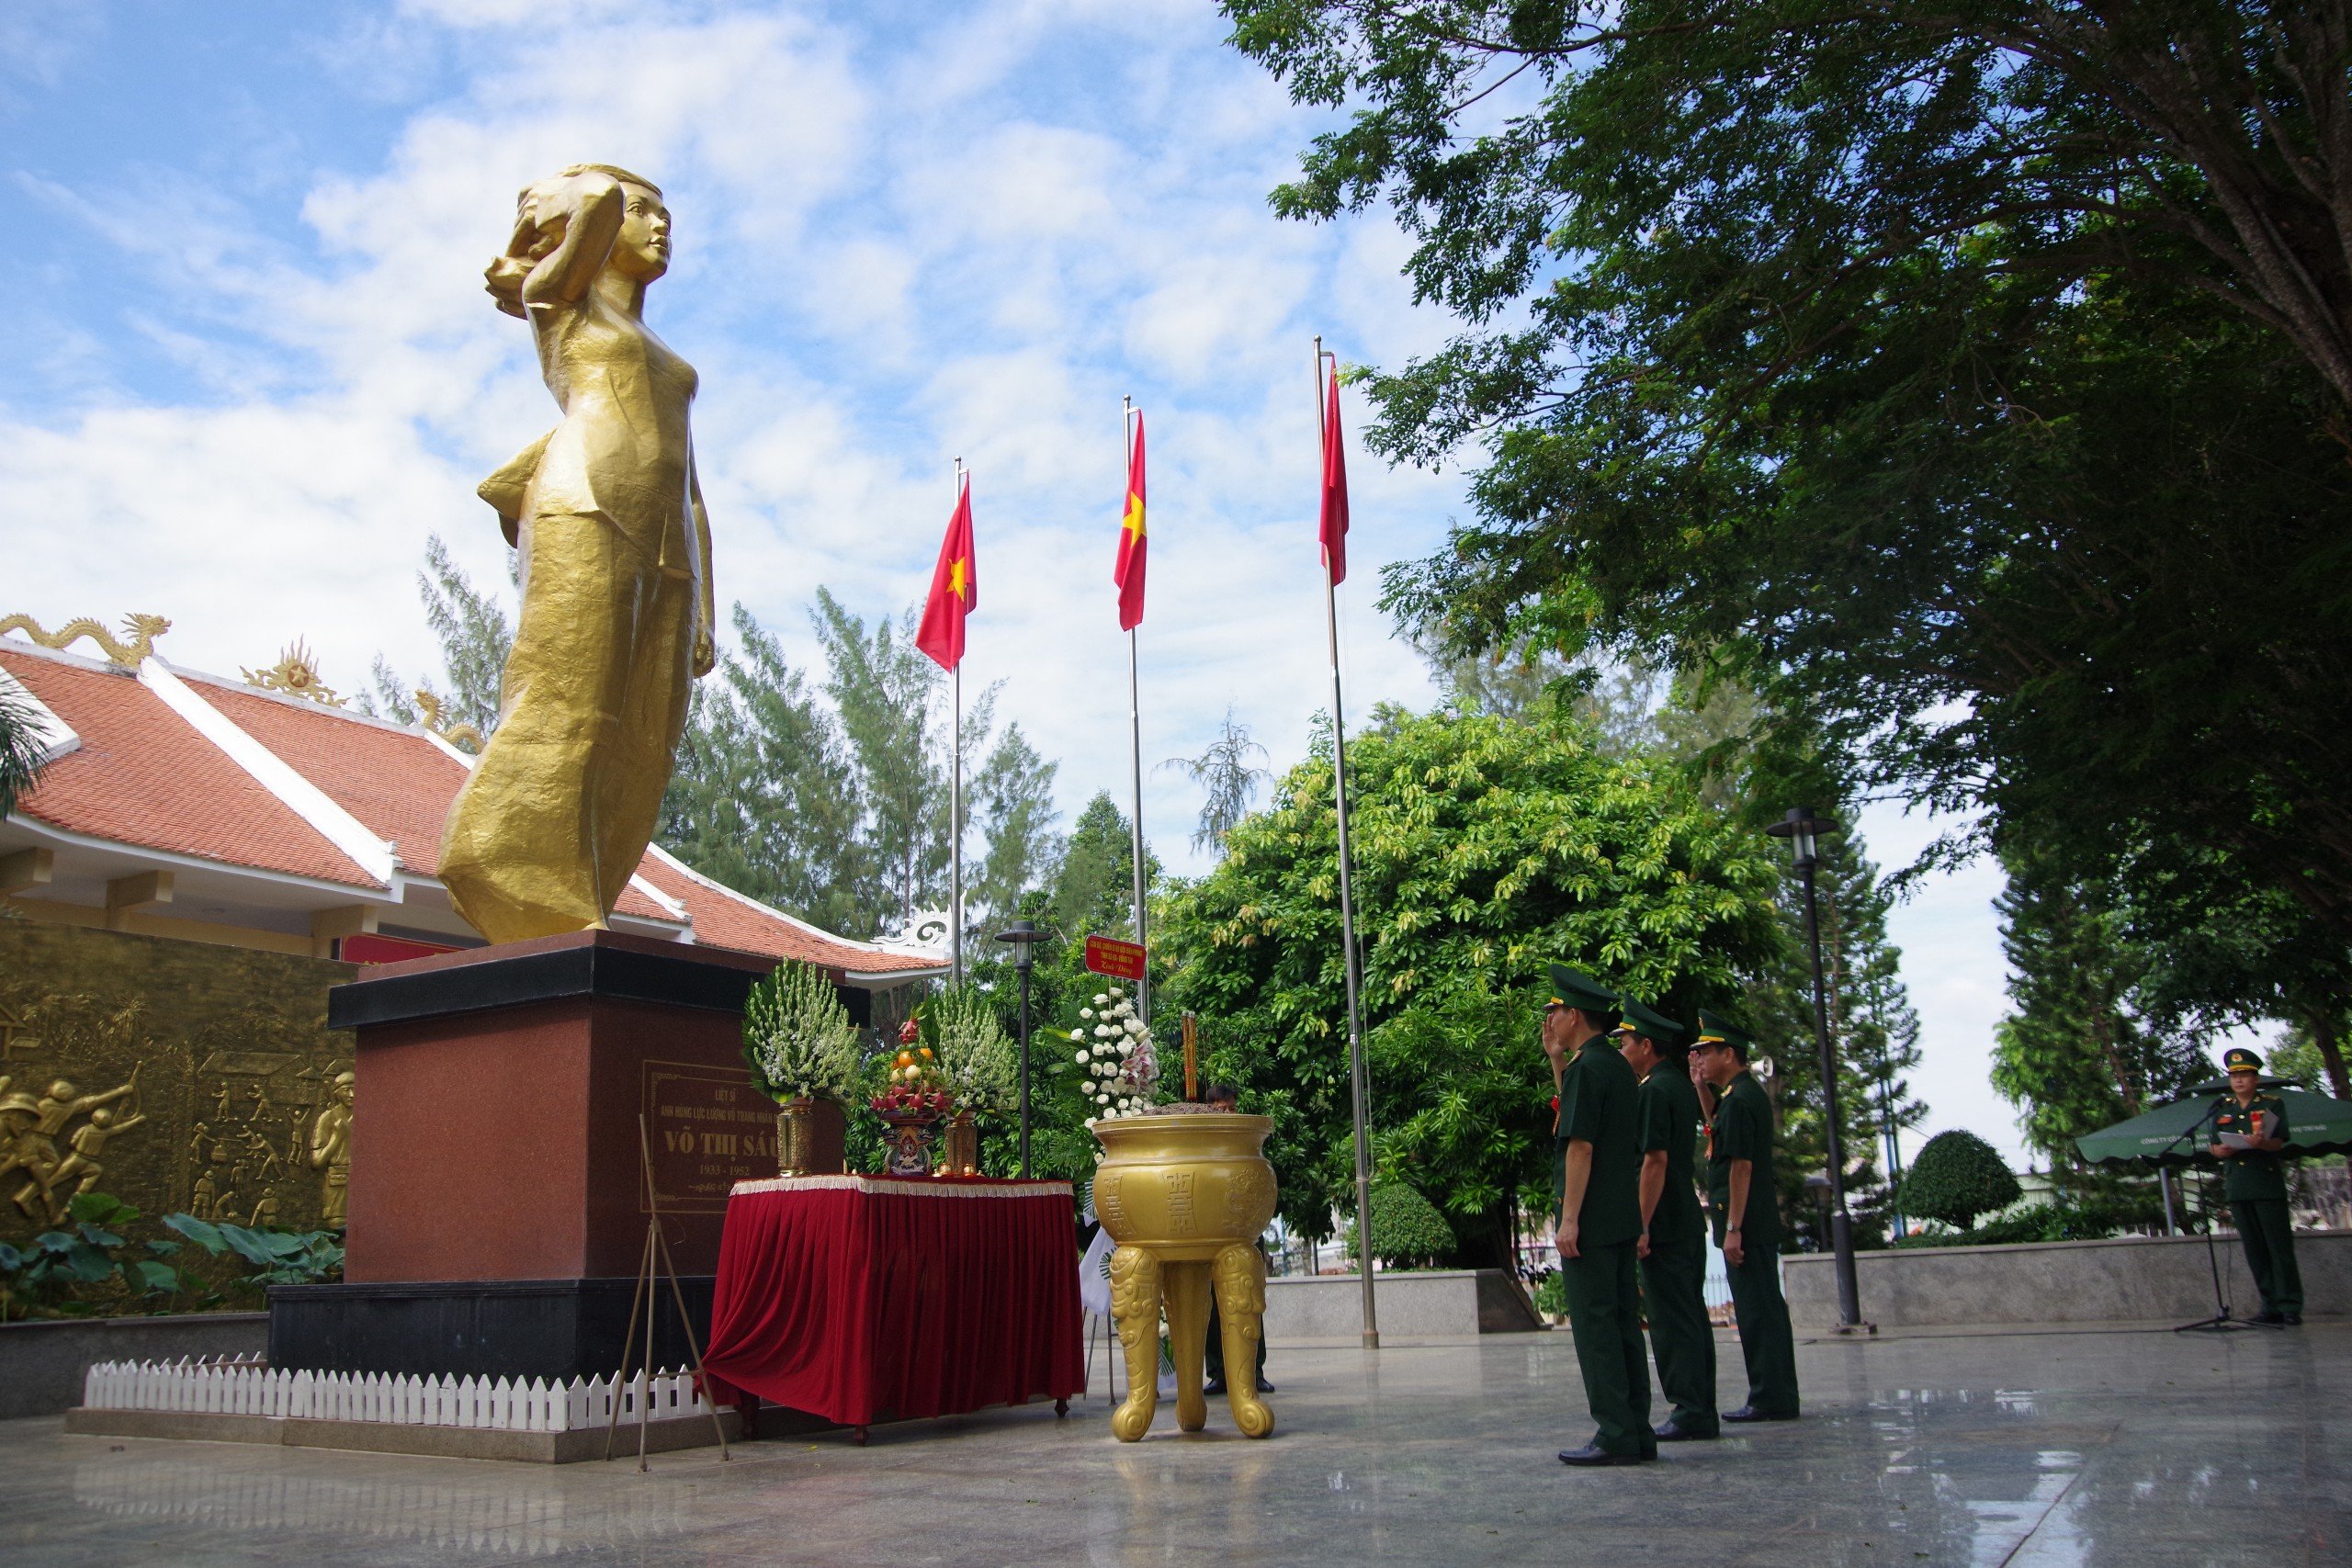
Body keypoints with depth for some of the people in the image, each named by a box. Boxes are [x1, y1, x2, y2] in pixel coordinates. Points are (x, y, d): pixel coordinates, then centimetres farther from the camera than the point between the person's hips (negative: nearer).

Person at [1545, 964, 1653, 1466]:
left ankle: (1615, 1437, -4)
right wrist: (1557, 1059, 22)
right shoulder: (1617, 1066, 14)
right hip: (1623, 1217, 9)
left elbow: (1581, 1146, -20)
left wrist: (1569, 1219, -20)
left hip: (1592, 1220, -9)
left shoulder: (1586, 1067, -14)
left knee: (1594, 1326, -5)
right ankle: (1636, 1433, 16)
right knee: (1622, 1325, 12)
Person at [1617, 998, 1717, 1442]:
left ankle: (1690, 1414, -3)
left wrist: (1641, 1227, -20)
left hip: (1665, 1226, -10)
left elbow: (1655, 1161, -21)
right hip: (1689, 1222, 10)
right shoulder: (1681, 1086, 15)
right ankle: (1701, 1412, 18)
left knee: (1671, 1321, -6)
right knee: (1691, 1318, 12)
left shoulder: (1654, 1091, -15)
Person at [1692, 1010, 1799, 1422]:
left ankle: (1770, 1399, -1)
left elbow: (1742, 1166, -20)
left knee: (1756, 1310, -5)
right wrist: (1700, 1085, 20)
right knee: (1766, 1309, 13)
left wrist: (1733, 1229, -21)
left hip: (1745, 1223, -10)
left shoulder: (1739, 1099, -15)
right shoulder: (1748, 1092, 14)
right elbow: (1716, 1127, 31)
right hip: (1761, 1224, 10)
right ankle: (1778, 1396, 19)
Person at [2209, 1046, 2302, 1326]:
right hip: (2237, 1186, 4)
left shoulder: (2273, 1104, 3)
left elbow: (2279, 1142, -7)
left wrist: (2261, 1143, -28)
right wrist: (2220, 1150, -7)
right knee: (2254, 1250, 6)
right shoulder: (2222, 1110, 15)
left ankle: (2290, 1306, -2)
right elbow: (2215, 1146, 17)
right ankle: (2271, 1306, 11)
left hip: (2268, 1184, -4)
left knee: (2280, 1247, -5)